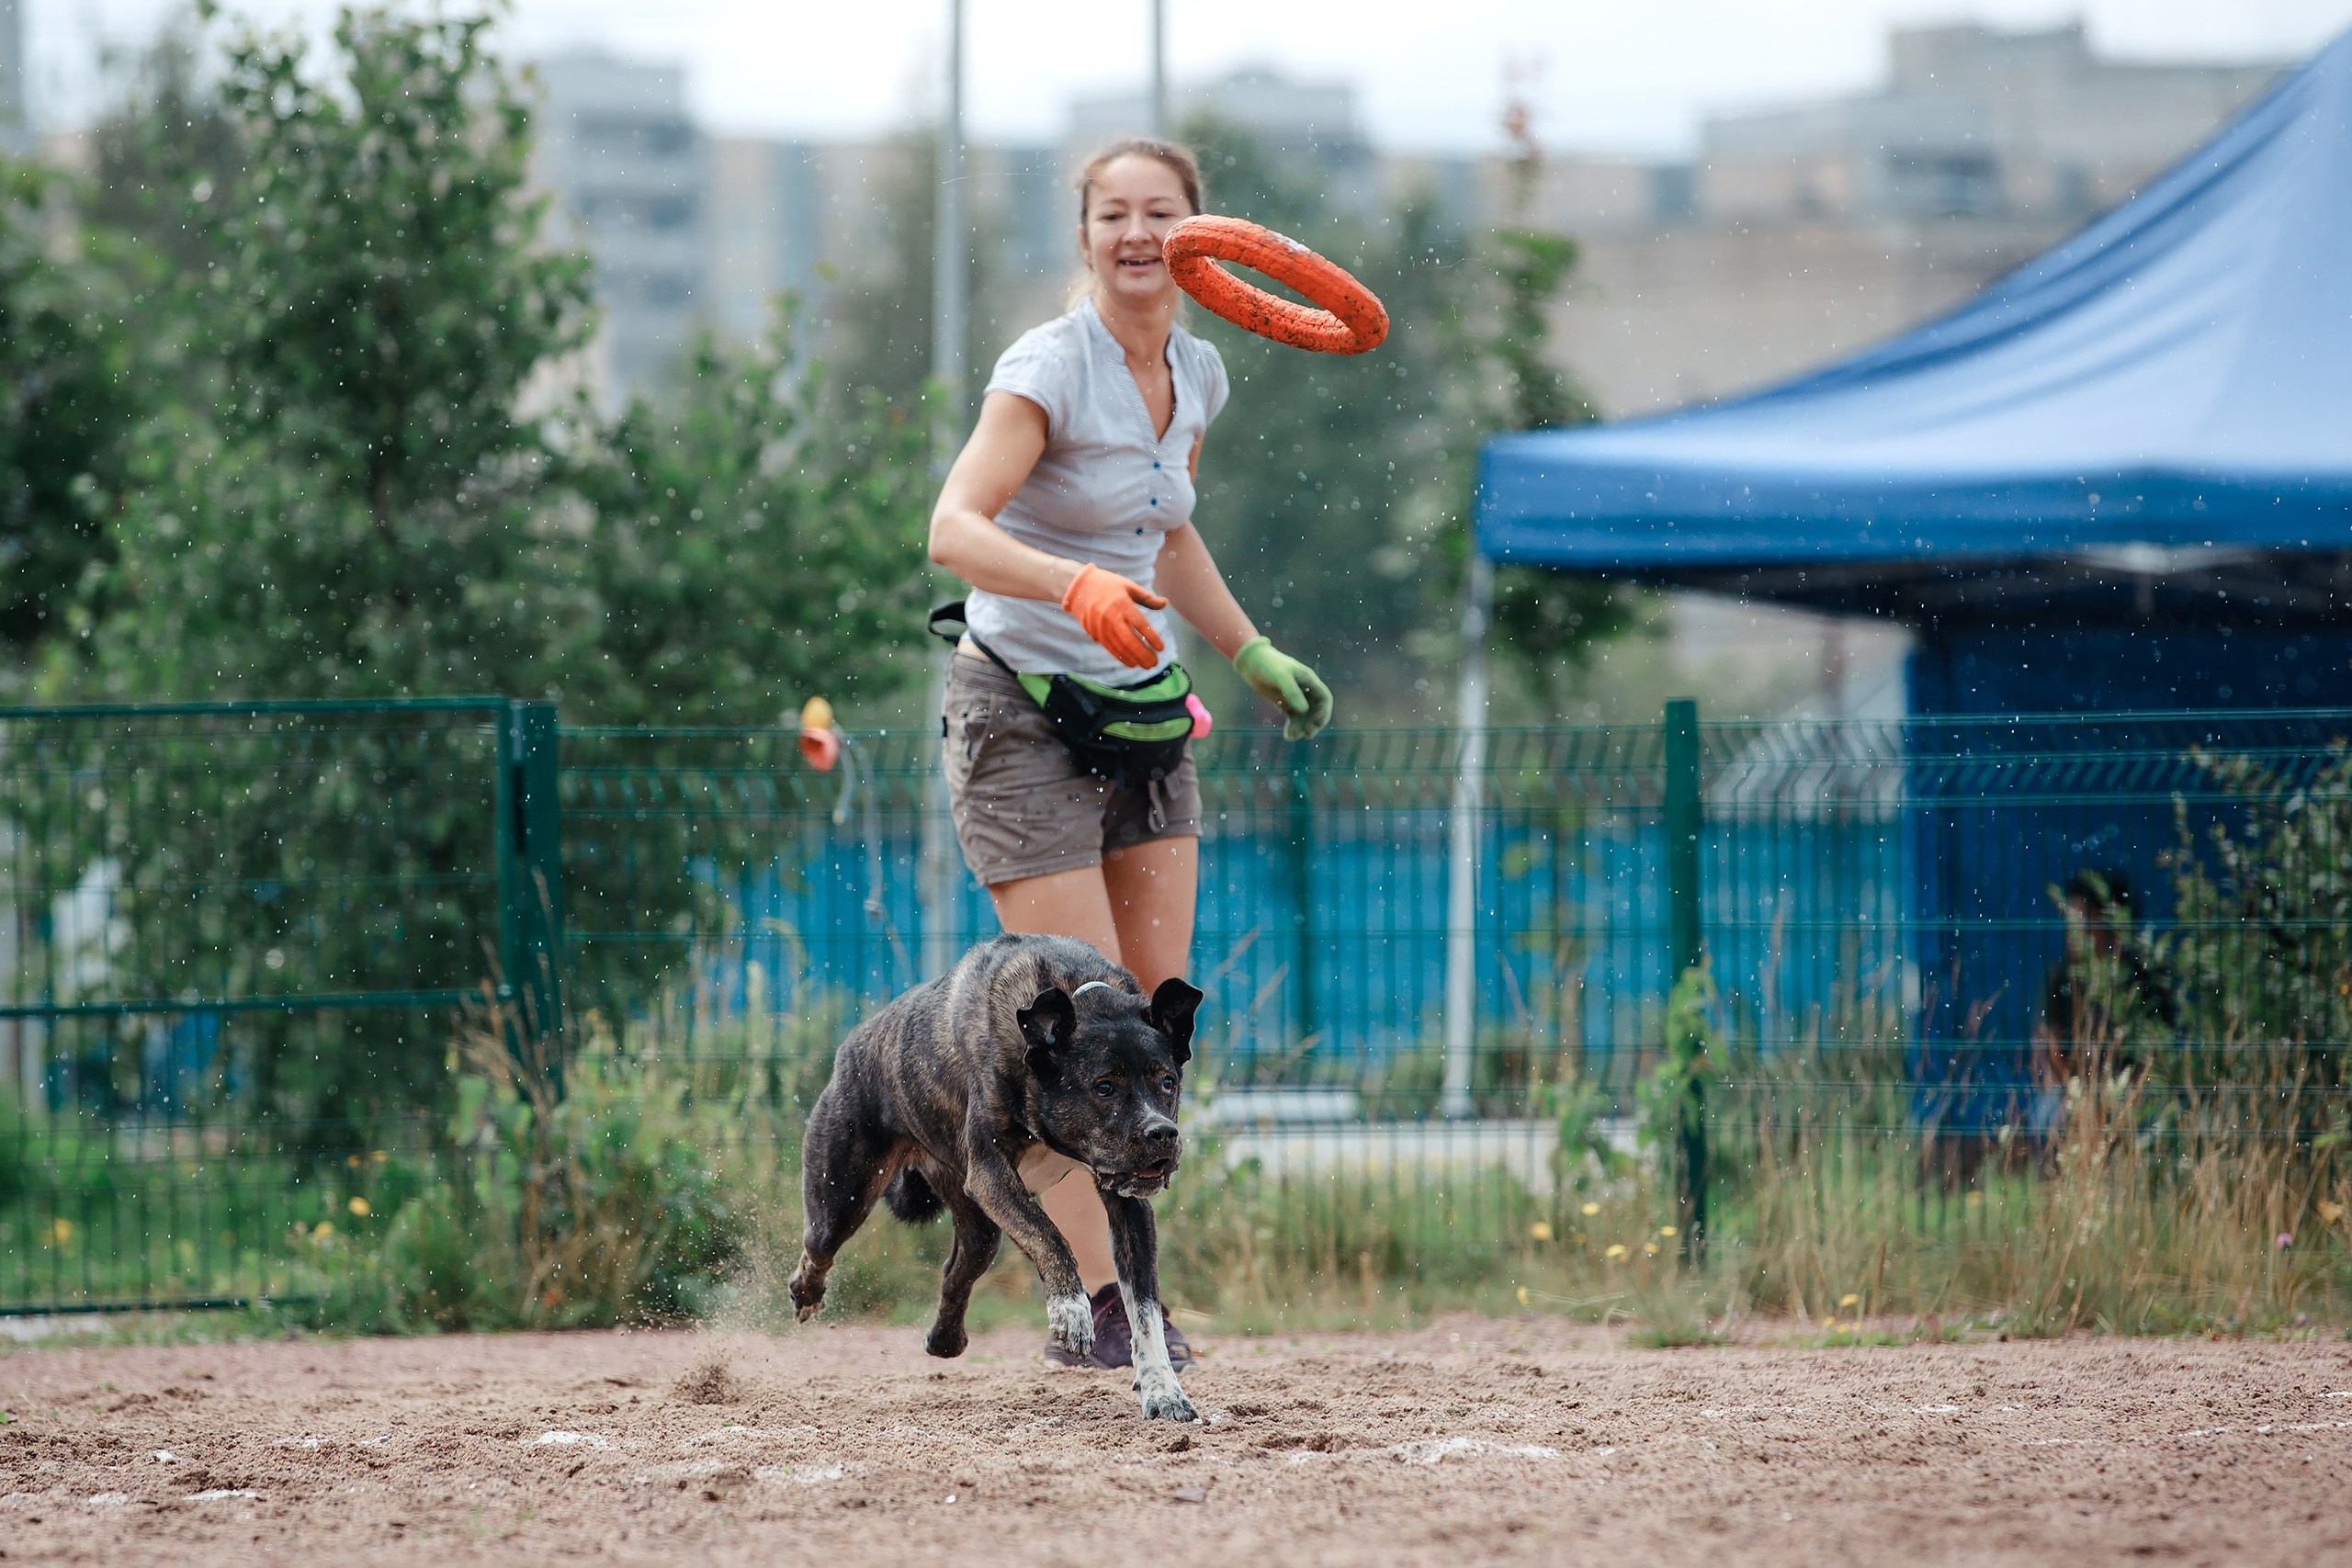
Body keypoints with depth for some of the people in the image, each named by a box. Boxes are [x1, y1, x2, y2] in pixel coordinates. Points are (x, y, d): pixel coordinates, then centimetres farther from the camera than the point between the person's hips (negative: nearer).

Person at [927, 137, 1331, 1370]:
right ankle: (1092, 1308, -6)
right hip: (1022, 712, -7)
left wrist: (1252, 653, 20)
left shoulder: (1195, 377, 6)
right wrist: (1082, 587, -47)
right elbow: (954, 530, -31)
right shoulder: (1049, 369, -17)